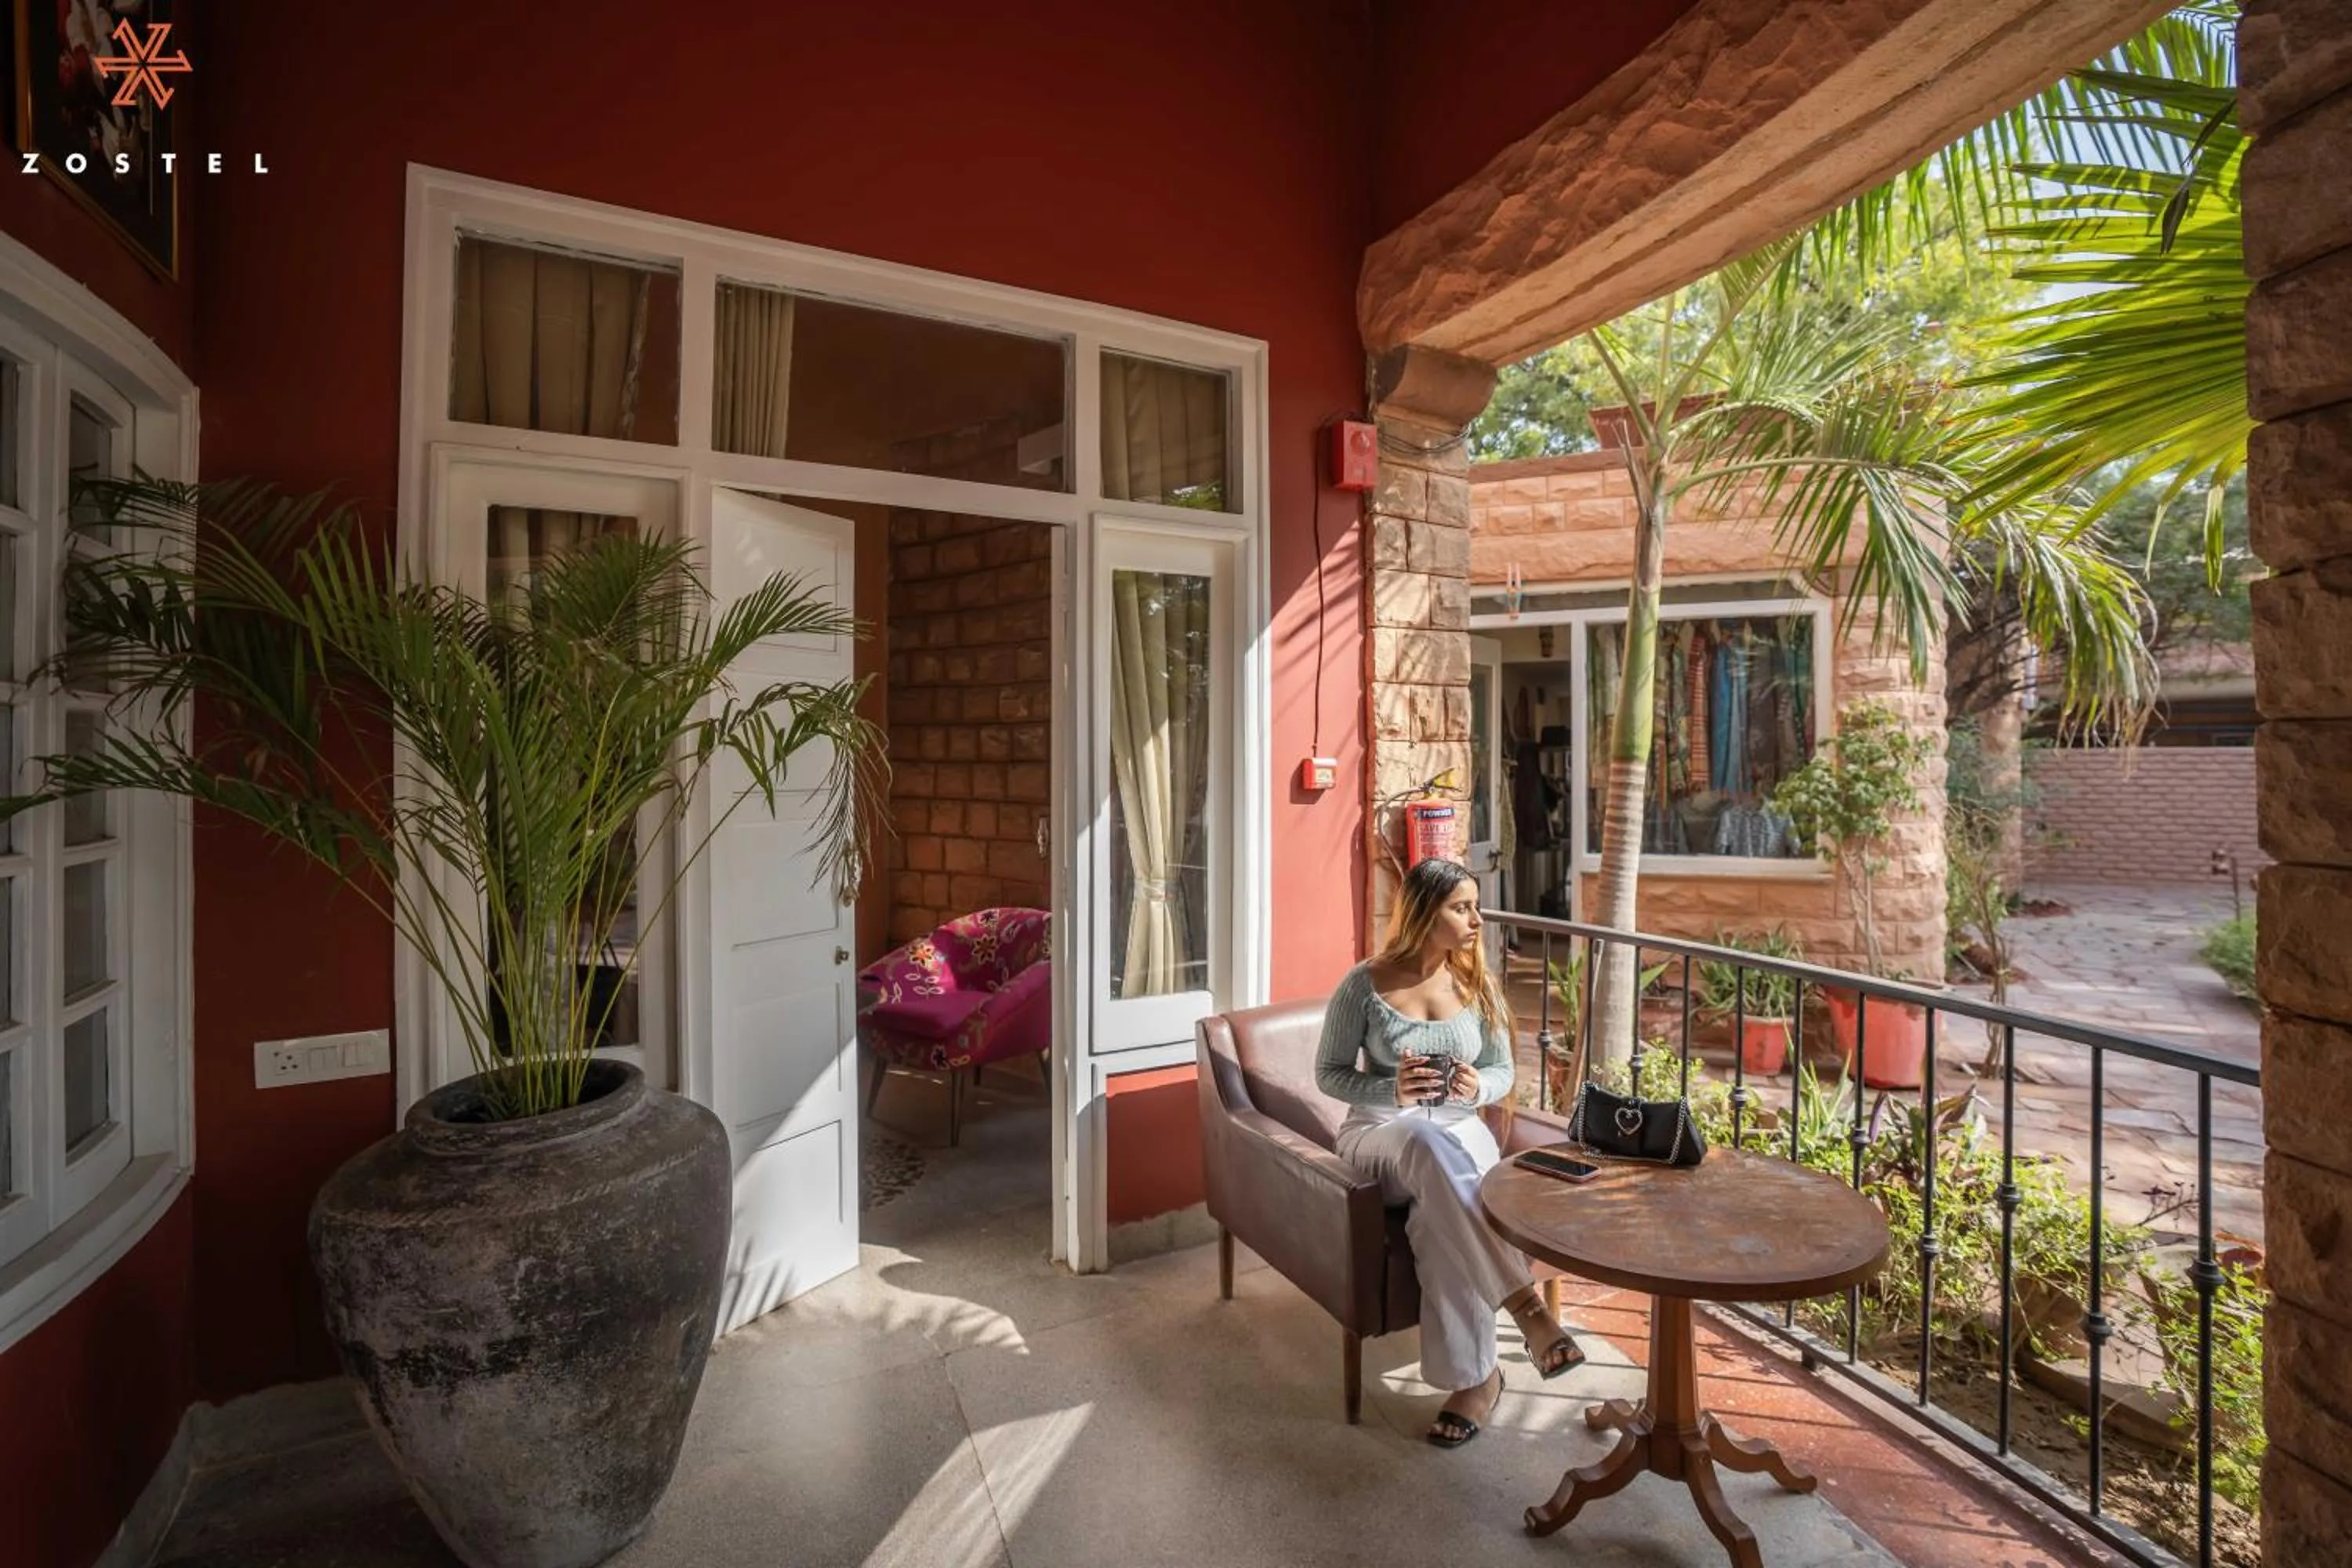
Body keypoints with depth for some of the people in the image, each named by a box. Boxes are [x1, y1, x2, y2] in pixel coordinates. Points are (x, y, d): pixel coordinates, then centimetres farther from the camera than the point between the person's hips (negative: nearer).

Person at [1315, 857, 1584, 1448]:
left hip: (1460, 1129, 3)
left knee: (1440, 1215, -33)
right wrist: (1392, 1090, -23)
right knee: (1428, 1144, -40)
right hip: (1381, 1131, -3)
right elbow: (1329, 1074, -4)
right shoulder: (1363, 985, -9)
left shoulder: (1477, 984, 2)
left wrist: (1476, 1087, -16)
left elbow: (1503, 1072, 9)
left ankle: (1473, 1377, -21)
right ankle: (1524, 1300, -35)